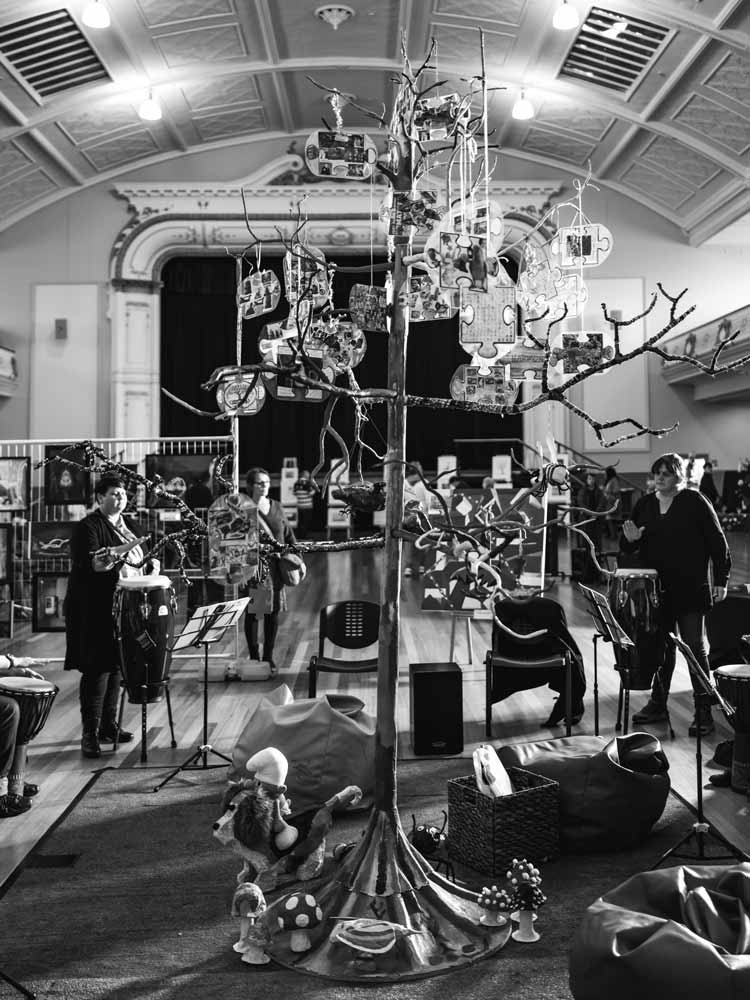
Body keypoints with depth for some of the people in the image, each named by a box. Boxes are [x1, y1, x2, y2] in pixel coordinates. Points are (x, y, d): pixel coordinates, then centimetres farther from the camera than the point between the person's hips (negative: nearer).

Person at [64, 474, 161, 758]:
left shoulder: (129, 526, 14)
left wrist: (151, 564, 0)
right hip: (96, 611, -7)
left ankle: (109, 725, 23)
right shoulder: (88, 527, -8)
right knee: (97, 668, -7)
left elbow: (138, 562, 22)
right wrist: (116, 553, -35)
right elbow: (86, 563, -21)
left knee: (116, 665, 12)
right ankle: (90, 734, -2)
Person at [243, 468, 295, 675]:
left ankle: (268, 658, 18)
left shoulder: (276, 507, 12)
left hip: (275, 567, 5)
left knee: (273, 612, 7)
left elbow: (289, 535, 17)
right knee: (252, 612, 1)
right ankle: (254, 658, 11)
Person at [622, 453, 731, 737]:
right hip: (655, 589, 4)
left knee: (696, 648, 1)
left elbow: (717, 542, -4)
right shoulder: (644, 504, 8)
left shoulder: (695, 502, -5)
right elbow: (628, 548, 13)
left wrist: (721, 580, -7)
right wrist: (630, 540, -11)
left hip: (690, 589, -4)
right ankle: (657, 703, 24)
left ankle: (704, 713, 7)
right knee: (660, 647, 12)